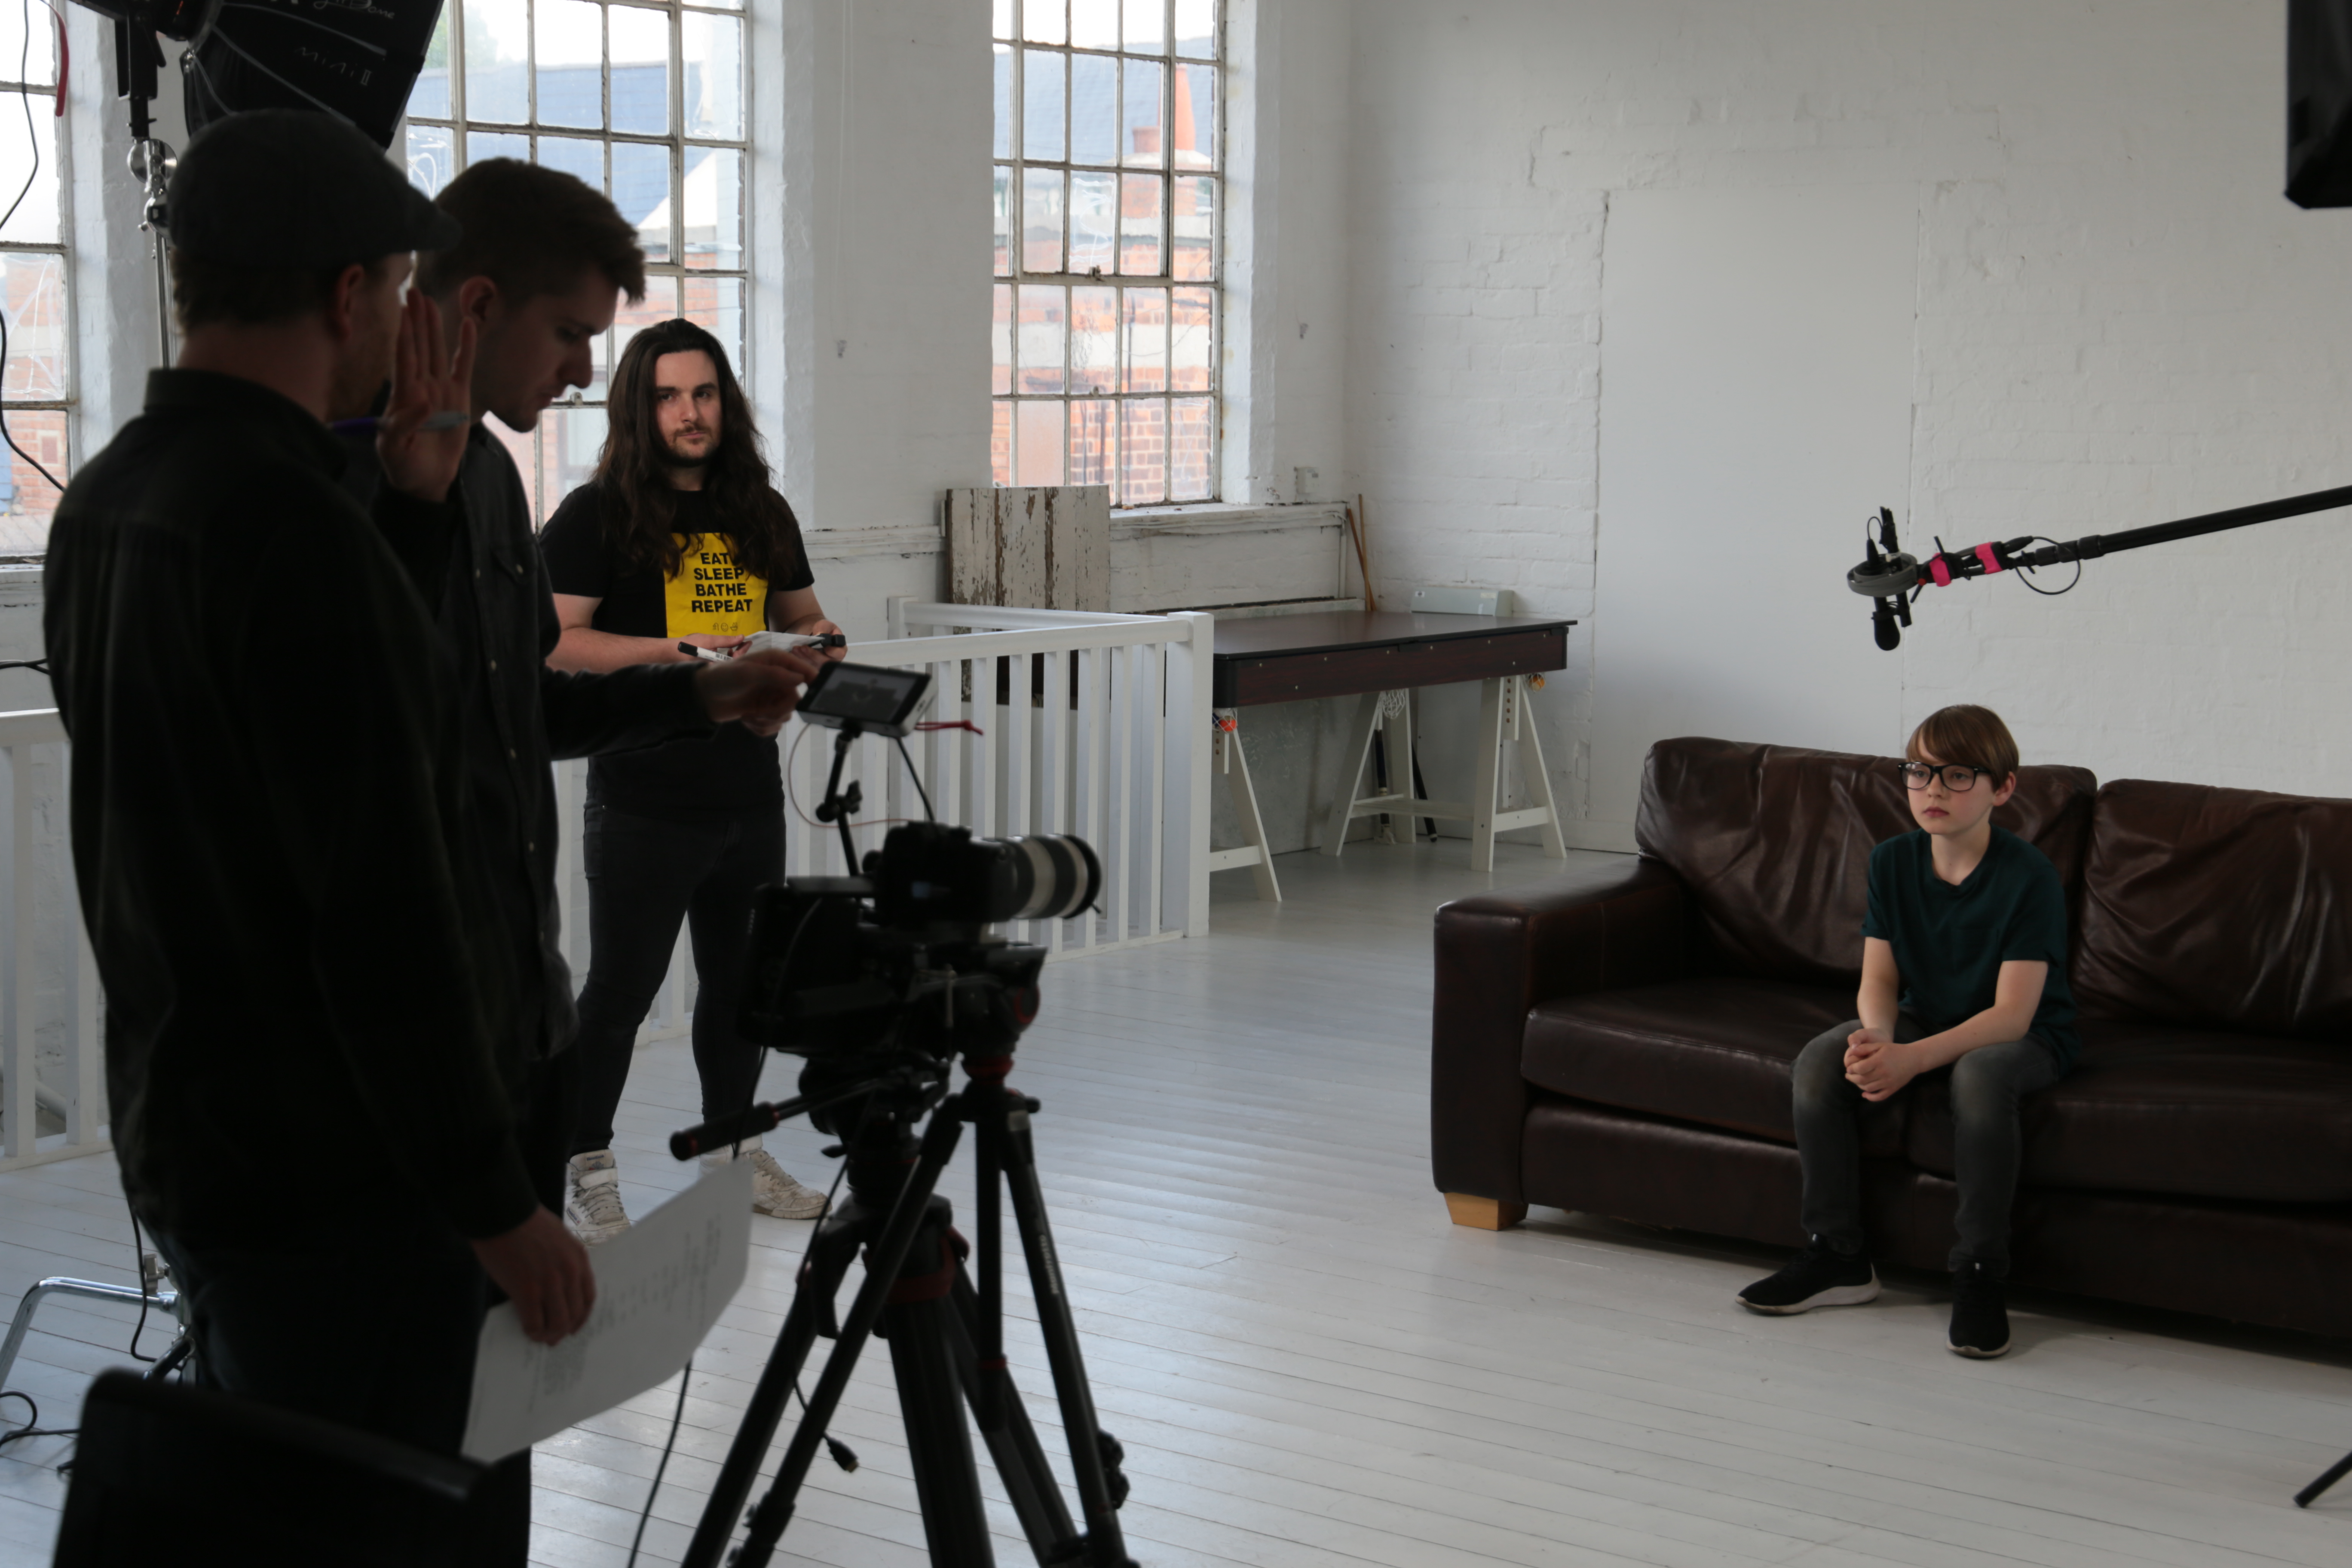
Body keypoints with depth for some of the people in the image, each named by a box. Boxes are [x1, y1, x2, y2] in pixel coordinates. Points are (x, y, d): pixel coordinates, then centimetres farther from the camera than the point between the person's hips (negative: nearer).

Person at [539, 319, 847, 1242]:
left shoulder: (760, 512, 12)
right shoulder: (598, 514, -6)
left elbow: (804, 614, 23)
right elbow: (552, 642, -14)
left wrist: (813, 643, -1)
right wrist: (677, 651, -22)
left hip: (749, 793, 6)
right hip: (644, 800, -6)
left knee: (742, 979, 16)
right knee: (620, 989, 0)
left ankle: (733, 1152, 30)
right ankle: (585, 1175, 9)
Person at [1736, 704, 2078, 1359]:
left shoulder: (2029, 876, -21)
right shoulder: (1892, 862, -4)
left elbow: (2012, 1015, -26)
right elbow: (1879, 979, -5)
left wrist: (1911, 1059, -38)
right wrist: (1877, 1039, -29)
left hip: (2026, 1037, -5)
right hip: (1925, 1020, 6)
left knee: (1980, 1074, -39)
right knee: (1820, 1061, -20)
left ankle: (1979, 1277, -28)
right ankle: (1838, 1257, -9)